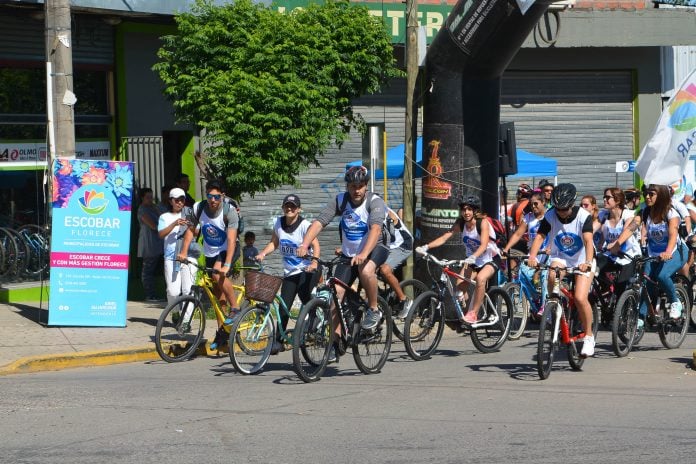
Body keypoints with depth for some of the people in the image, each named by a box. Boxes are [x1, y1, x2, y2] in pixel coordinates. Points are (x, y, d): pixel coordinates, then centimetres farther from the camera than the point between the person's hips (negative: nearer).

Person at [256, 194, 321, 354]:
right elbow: (274, 243, 15)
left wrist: (314, 262, -38)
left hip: (307, 270, -5)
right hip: (289, 273, 5)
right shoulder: (279, 223, 5)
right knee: (284, 306, -2)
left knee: (305, 297, -25)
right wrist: (262, 254, -3)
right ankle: (278, 341, 2)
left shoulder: (305, 225, -11)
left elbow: (316, 246, -20)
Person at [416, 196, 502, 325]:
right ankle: (464, 312, 6)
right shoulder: (460, 224, -8)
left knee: (480, 278, -33)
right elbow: (444, 237, -16)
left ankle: (473, 314, -25)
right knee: (460, 285, -16)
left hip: (491, 259, -5)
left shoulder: (483, 222, -22)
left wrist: (473, 257, -54)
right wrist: (426, 247, -32)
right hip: (473, 261, 5)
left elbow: (484, 245, -35)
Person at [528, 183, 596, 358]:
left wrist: (588, 261, -47)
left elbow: (588, 240, -30)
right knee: (553, 277, -33)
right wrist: (532, 256, -40)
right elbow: (540, 236, -22)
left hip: (581, 261, -2)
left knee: (580, 298, -20)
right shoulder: (550, 216, -12)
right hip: (560, 257, 2)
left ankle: (589, 336, -2)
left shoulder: (583, 216, -19)